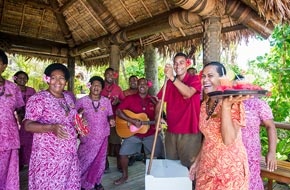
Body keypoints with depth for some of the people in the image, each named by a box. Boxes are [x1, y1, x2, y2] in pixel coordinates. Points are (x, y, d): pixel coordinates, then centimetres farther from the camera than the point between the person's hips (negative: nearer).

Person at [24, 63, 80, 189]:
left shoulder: (68, 98, 10)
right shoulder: (38, 98, -11)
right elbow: (28, 125, -16)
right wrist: (51, 128, -30)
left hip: (69, 153, 6)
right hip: (48, 154, -6)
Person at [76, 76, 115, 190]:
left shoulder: (106, 101, 2)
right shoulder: (82, 101, -6)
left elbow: (110, 115, 10)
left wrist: (111, 120, -11)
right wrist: (79, 113, -22)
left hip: (102, 136, 3)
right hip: (87, 137, -3)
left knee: (99, 160, 13)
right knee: (85, 160, 3)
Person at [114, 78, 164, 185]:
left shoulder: (153, 100, 2)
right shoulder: (130, 98, -5)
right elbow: (118, 112, -12)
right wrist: (132, 120, -21)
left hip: (151, 133, 1)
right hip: (133, 133, -1)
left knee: (160, 155, 1)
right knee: (123, 153, -4)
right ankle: (125, 176, 21)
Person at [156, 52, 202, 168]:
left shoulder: (194, 79, -4)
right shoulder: (169, 83, 8)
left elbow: (188, 93, -25)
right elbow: (160, 102, 8)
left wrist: (172, 77, -34)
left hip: (189, 132, -4)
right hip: (171, 131, 5)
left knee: (189, 167, 5)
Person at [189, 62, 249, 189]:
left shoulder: (233, 103, -17)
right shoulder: (204, 104, 2)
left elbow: (228, 140, -28)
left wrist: (226, 106, -32)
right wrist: (197, 161, 12)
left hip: (229, 169, -6)